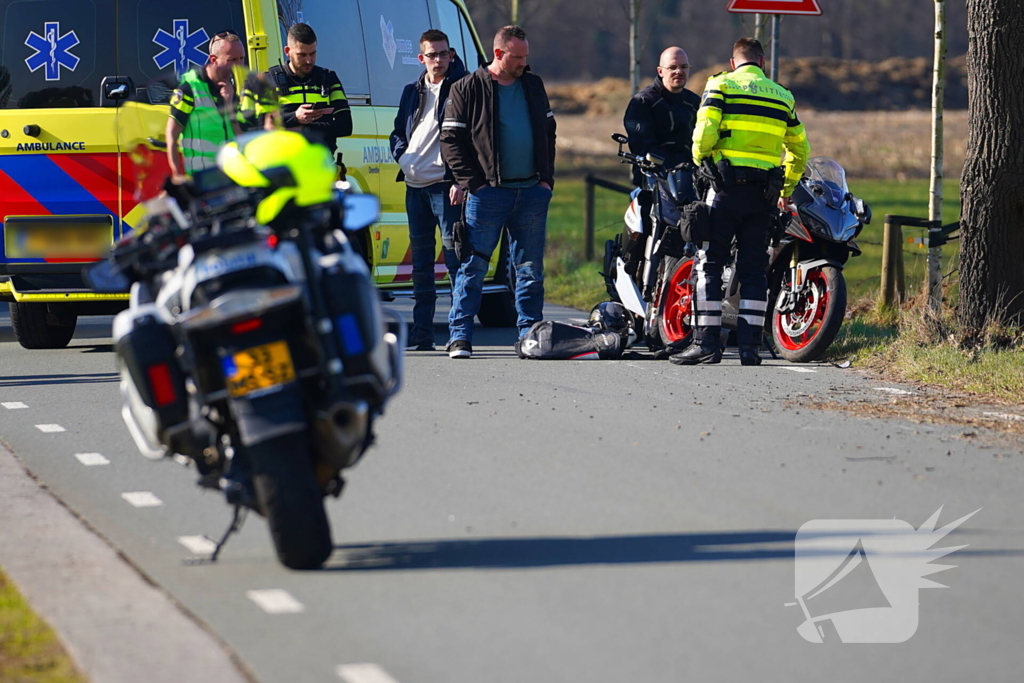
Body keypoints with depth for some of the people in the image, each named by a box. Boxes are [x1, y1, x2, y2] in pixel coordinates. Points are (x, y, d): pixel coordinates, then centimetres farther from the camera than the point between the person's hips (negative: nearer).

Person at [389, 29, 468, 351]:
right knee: (420, 258, 9)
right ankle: (422, 332, 12)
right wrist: (401, 156, 4)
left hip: (445, 184, -7)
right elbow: (398, 131, 25)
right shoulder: (412, 92, 17)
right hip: (415, 185, 7)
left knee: (453, 253, -9)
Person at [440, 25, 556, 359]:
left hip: (532, 191, 4)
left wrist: (546, 177, 9)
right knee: (473, 266, -4)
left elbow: (548, 131, 20)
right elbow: (451, 140, -2)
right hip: (488, 192, -4)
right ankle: (460, 336, -2)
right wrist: (473, 181, -9)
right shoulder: (468, 89, -1)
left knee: (530, 269, 6)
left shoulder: (533, 86, 13)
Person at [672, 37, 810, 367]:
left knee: (709, 264, 1)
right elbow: (800, 149, 18)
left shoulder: (721, 85, 0)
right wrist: (787, 190, 29)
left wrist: (699, 161, 7)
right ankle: (749, 345, 2)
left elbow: (705, 131, -12)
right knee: (754, 268, 7)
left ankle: (706, 341, -5)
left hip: (726, 185, -4)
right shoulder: (783, 96, 14)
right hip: (763, 191, 4)